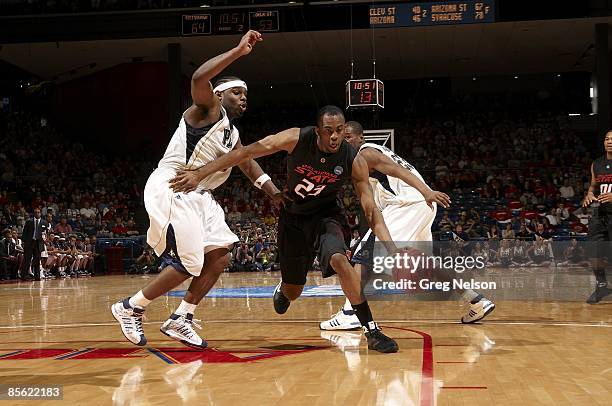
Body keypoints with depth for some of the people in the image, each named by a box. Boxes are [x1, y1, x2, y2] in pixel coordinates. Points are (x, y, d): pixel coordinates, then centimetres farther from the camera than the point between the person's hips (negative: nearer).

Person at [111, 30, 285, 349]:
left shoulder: (233, 134, 20)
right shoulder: (209, 109, -6)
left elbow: (250, 167, 29)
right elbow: (199, 78, -28)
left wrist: (277, 194, 19)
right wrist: (238, 51, -26)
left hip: (197, 195, 10)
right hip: (169, 188, -10)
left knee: (219, 257, 4)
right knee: (187, 265, -12)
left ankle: (180, 321, 12)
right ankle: (130, 309, 6)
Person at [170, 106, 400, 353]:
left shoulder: (354, 161, -22)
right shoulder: (296, 139, -25)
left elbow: (371, 210, -16)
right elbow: (245, 152, -20)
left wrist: (392, 249, -29)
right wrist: (199, 174, -23)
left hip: (326, 215, -1)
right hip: (293, 216, 1)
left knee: (340, 260, -33)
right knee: (292, 293, 8)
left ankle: (372, 331, -23)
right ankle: (283, 289, 50)